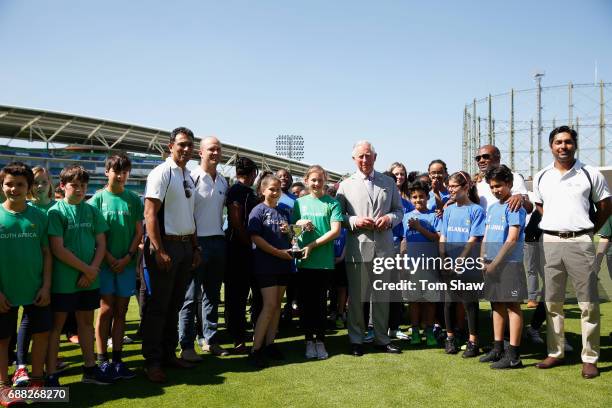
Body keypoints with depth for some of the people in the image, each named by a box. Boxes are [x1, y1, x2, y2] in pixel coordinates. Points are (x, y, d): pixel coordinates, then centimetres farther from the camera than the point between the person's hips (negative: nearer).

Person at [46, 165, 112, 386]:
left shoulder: (92, 210, 7)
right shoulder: (56, 212, -6)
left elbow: (101, 244, 5)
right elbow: (58, 249, -13)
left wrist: (92, 270, -9)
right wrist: (86, 268, -11)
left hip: (89, 278, 5)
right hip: (63, 280, -5)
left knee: (86, 321, 14)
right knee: (56, 324, 3)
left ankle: (90, 368, 24)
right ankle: (51, 375, 10)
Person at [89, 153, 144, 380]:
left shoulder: (133, 199, 6)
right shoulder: (98, 198, 0)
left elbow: (138, 232, 5)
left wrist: (127, 258, -7)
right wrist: (110, 259, -11)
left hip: (127, 263, 2)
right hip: (105, 263, -2)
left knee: (121, 311, 6)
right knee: (106, 310, -1)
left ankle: (117, 359, 13)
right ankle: (102, 360, 7)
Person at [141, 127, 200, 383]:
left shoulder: (188, 176, 14)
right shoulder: (162, 173, -11)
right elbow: (150, 214, -16)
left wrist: (195, 248, 16)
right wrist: (160, 251, -19)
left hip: (186, 245, 8)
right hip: (165, 246, -8)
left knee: (175, 304, 15)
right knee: (158, 306, 0)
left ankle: (169, 354, 27)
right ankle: (152, 361, 10)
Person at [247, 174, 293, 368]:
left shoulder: (284, 212, 14)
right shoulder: (258, 210, -4)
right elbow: (256, 238, -13)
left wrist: (288, 230, -1)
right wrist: (278, 252, -15)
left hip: (283, 264, 6)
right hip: (265, 264, -6)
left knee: (277, 304, 8)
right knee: (269, 305, -11)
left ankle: (270, 343, 17)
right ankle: (256, 349, -8)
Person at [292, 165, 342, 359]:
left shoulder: (332, 203, 1)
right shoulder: (300, 202, 10)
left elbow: (335, 231, -7)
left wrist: (313, 245, -13)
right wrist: (299, 224, -8)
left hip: (324, 261, -2)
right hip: (304, 261, 2)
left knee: (320, 302, 4)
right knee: (305, 302, 6)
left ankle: (320, 341, 15)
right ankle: (309, 340, 17)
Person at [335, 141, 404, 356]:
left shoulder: (388, 182, 11)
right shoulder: (345, 185, 5)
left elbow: (399, 210, 14)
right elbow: (337, 216, 3)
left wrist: (389, 218, -7)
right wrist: (354, 221, -14)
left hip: (384, 247, 2)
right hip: (357, 247, -2)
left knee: (382, 295, 10)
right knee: (356, 296, 4)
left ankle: (382, 338, 22)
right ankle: (356, 340, 17)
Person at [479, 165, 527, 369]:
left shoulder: (515, 207, -9)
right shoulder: (492, 208, 15)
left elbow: (512, 238, -16)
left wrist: (495, 262, -15)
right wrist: (483, 259, 6)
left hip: (509, 263, -8)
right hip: (491, 264, 8)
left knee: (512, 306, -4)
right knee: (497, 304, 13)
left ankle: (513, 355, -1)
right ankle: (497, 349, 23)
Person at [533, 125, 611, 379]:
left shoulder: (590, 174, 1)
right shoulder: (541, 177, 10)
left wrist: (586, 231, 4)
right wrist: (554, 226, 11)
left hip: (580, 242, -3)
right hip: (550, 242, 3)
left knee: (588, 303, -1)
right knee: (552, 301, 9)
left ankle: (590, 358, 8)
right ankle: (555, 353, 20)